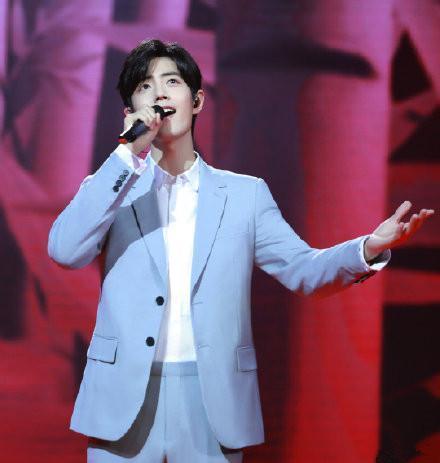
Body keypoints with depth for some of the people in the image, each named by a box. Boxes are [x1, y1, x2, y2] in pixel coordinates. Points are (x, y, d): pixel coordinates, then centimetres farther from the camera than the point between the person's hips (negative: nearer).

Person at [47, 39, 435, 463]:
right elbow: (66, 250, -8)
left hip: (211, 405, 1)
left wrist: (370, 247, -15)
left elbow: (302, 268, 5)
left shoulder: (246, 194, 11)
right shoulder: (114, 189, 9)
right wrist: (128, 154, -12)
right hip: (125, 402, 0)